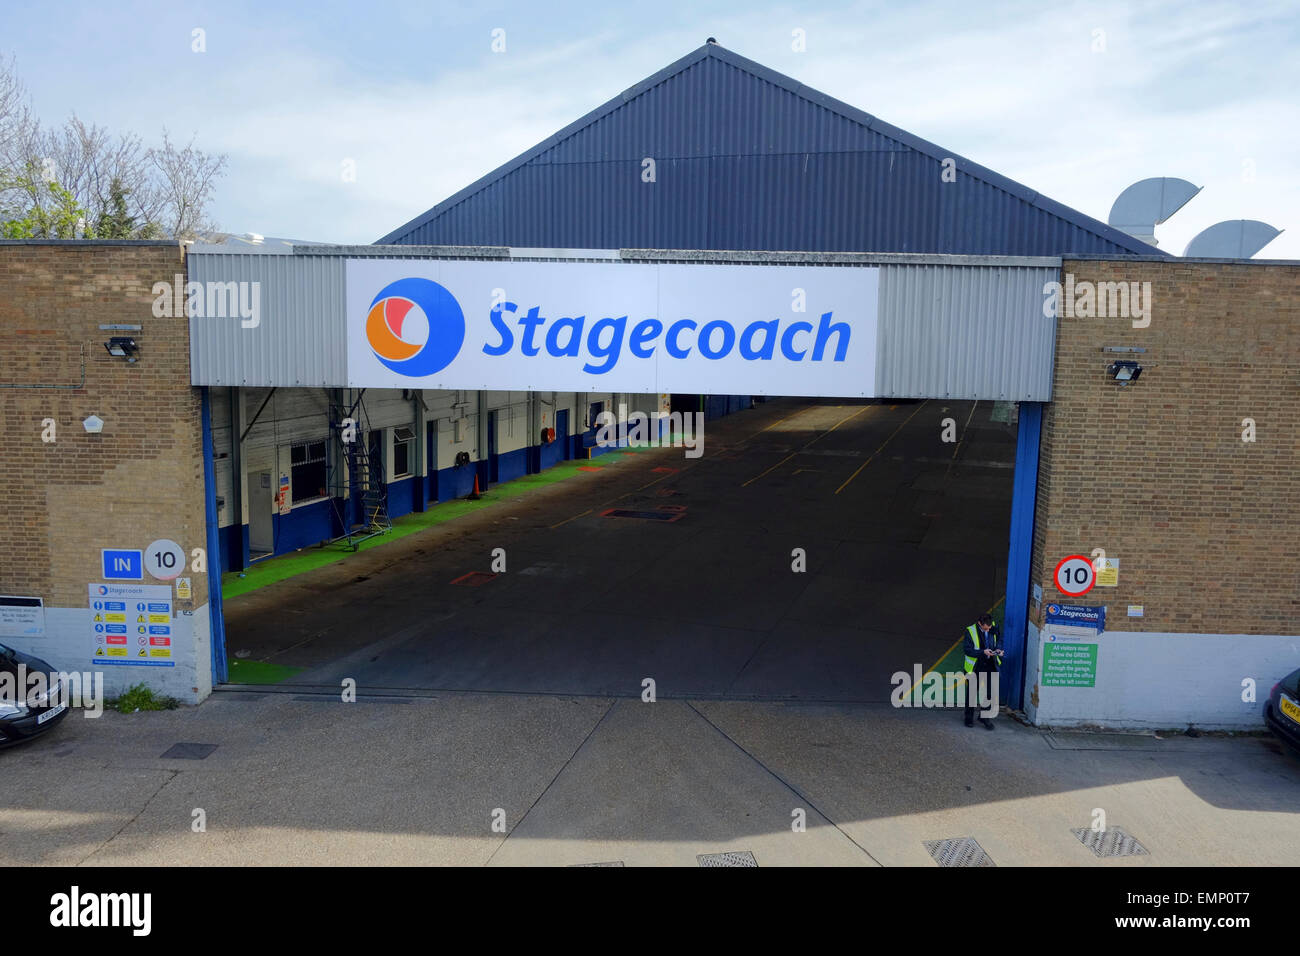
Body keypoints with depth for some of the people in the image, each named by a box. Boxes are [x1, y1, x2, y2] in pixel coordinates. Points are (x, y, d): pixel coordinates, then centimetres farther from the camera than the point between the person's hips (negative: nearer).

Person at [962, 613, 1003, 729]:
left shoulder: (994, 628, -7)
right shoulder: (970, 631, -18)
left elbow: (999, 638, 12)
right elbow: (967, 649, -19)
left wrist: (998, 649, -7)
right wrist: (983, 652, -29)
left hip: (990, 665, 3)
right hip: (975, 667, -3)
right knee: (971, 693, 11)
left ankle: (985, 717, 21)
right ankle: (969, 717, 27)